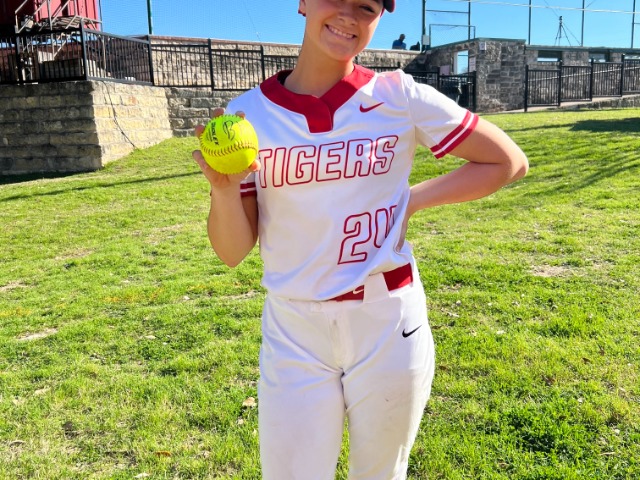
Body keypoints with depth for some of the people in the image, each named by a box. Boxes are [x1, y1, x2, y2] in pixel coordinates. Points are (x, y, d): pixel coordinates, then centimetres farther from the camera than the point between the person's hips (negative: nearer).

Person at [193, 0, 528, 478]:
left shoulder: (400, 98, -7)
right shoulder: (249, 115, -3)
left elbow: (508, 161, 1)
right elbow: (233, 252, -2)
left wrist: (409, 200, -7)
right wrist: (223, 188, -22)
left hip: (389, 329, 0)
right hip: (293, 335, 1)